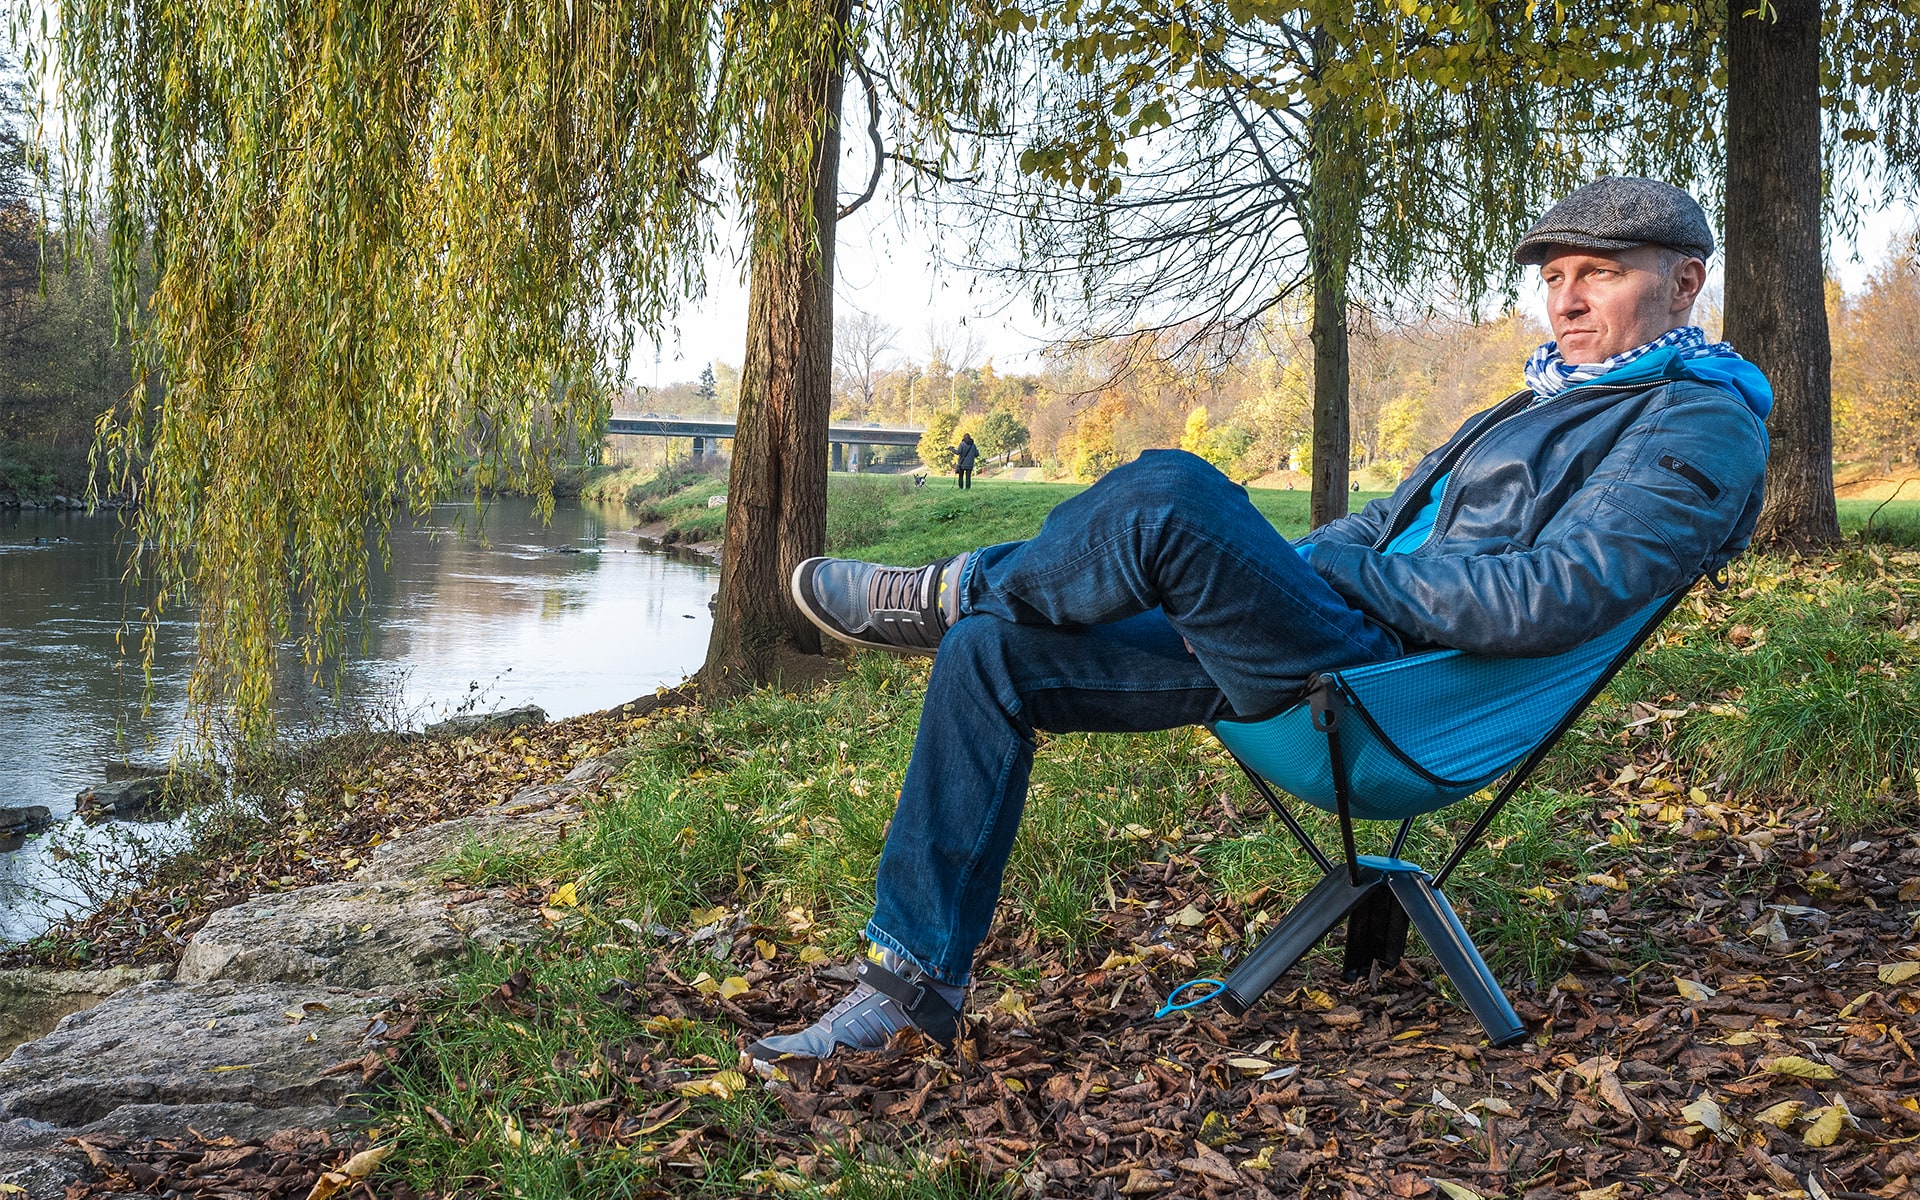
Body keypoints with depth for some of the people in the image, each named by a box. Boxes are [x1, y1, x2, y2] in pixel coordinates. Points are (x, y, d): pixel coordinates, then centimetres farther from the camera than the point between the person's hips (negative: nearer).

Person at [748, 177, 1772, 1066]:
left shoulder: (1702, 427, -4)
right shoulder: (1558, 400, 26)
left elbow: (1550, 601, -19)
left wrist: (1340, 571, -11)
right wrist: (1280, 567, 12)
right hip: (1324, 644, 10)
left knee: (1168, 494, -31)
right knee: (987, 656, 0)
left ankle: (952, 593, -2)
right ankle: (913, 976, 1)